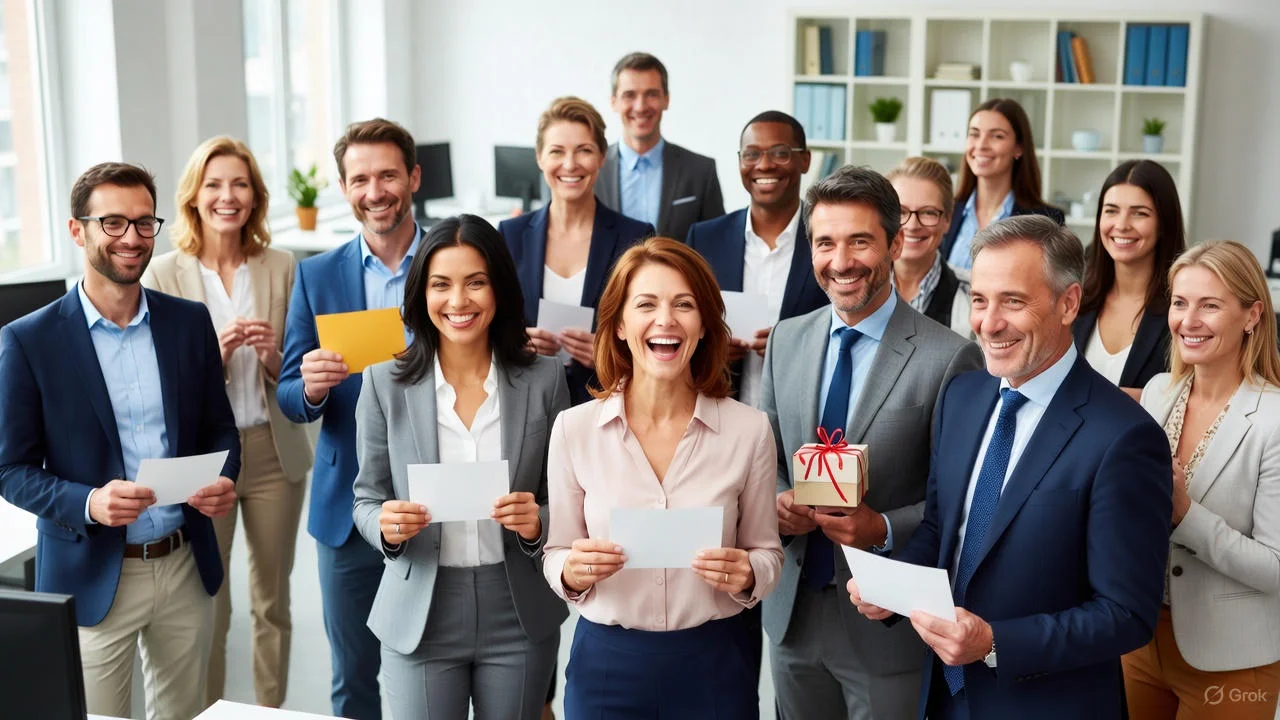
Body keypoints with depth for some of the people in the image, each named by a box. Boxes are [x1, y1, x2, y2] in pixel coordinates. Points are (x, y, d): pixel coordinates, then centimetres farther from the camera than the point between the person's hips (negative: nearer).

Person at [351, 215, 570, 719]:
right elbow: (366, 501, 3)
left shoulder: (544, 379, -3)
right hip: (419, 618, 0)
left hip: (519, 620, 1)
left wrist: (538, 522, -18)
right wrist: (387, 525, -18)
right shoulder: (384, 383, -4)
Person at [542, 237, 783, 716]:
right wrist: (572, 572, -19)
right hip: (605, 664, 0)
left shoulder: (750, 429, -7)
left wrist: (746, 575, -17)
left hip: (713, 664, 0)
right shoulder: (573, 429, -6)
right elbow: (556, 555, 3)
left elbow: (767, 554, 4)